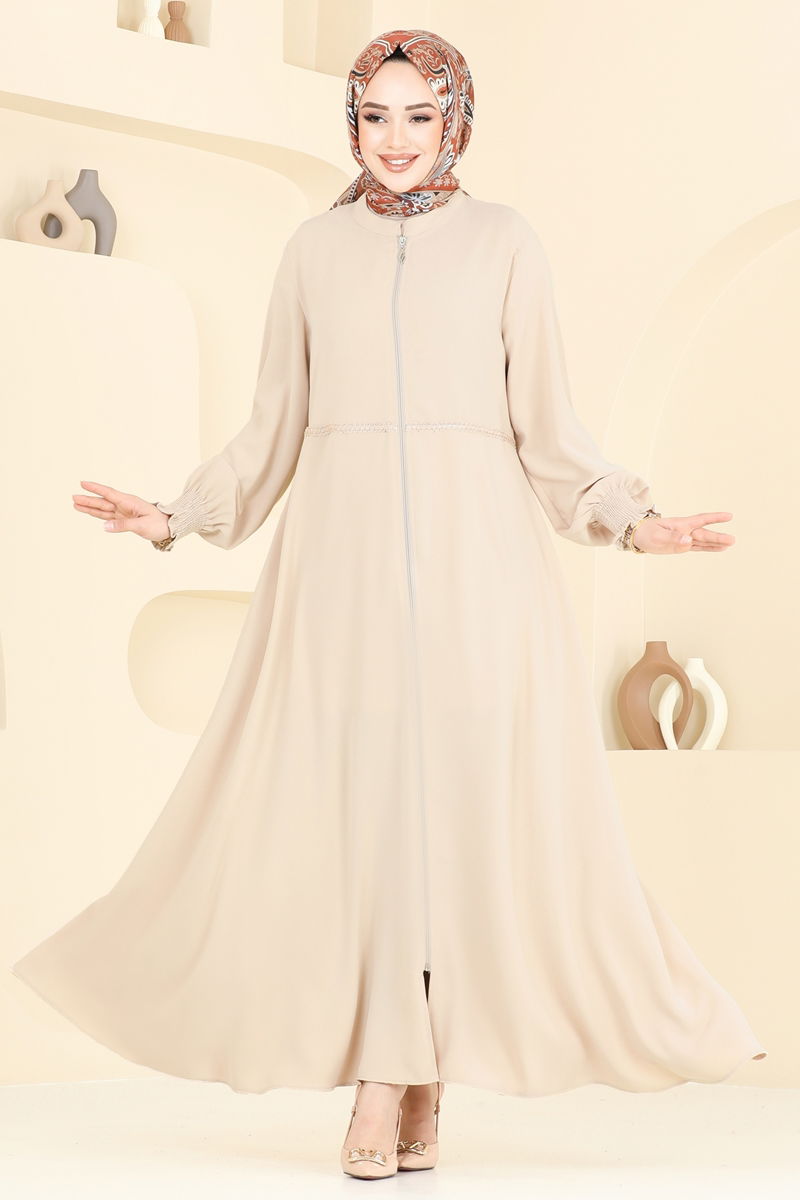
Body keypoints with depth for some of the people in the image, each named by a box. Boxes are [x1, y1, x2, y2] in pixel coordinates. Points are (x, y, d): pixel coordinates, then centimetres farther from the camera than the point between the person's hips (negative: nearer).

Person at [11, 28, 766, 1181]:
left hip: (474, 553, -1)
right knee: (352, 801, -6)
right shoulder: (315, 249, 13)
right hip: (345, 555, 1)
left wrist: (635, 521, -7)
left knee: (474, 802, -5)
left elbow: (547, 425, 6)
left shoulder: (505, 240, 9)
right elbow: (274, 433, 14)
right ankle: (382, 1080, 3)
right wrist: (173, 517, 3)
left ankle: (419, 1081, 6)